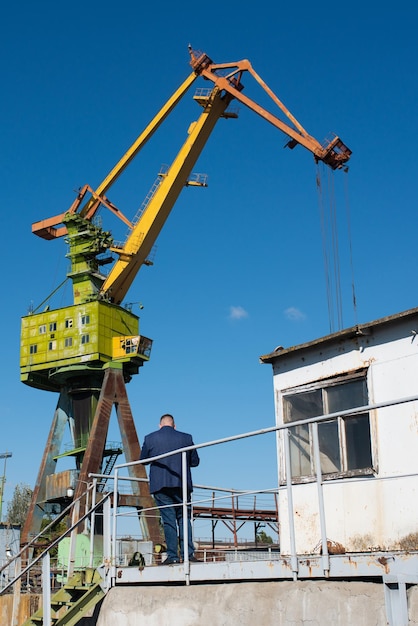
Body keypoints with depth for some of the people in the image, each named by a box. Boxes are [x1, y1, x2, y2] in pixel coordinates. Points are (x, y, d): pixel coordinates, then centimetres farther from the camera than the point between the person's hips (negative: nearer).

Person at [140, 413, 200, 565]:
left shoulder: (150, 438, 1)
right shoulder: (186, 438, 4)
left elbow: (143, 460, 12)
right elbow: (195, 461, 11)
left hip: (160, 485, -1)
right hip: (182, 484, 1)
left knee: (168, 520, 1)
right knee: (184, 518, 9)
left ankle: (172, 556, -2)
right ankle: (188, 553, 2)